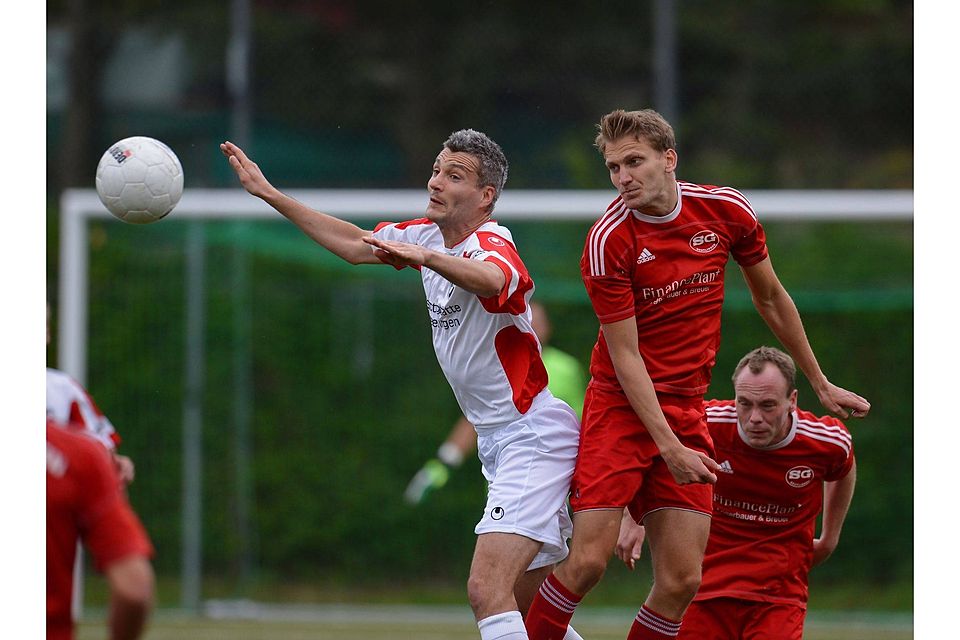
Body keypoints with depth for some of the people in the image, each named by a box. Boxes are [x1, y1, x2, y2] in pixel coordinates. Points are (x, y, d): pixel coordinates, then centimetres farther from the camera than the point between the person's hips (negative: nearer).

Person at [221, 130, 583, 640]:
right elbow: (356, 245, 21)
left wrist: (423, 255, -62)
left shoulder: (492, 244, -19)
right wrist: (270, 194, 20)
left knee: (487, 591, -22)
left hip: (533, 439, -10)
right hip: (499, 444, 10)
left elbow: (491, 279, -43)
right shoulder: (428, 235, 8)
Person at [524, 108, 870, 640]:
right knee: (588, 560, -14)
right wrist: (669, 447, -20)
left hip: (686, 411, 4)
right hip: (620, 406, -4)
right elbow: (625, 355, -14)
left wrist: (820, 383, 21)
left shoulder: (727, 210, -2)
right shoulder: (608, 241, -14)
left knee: (681, 581, -4)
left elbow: (770, 298, 15)